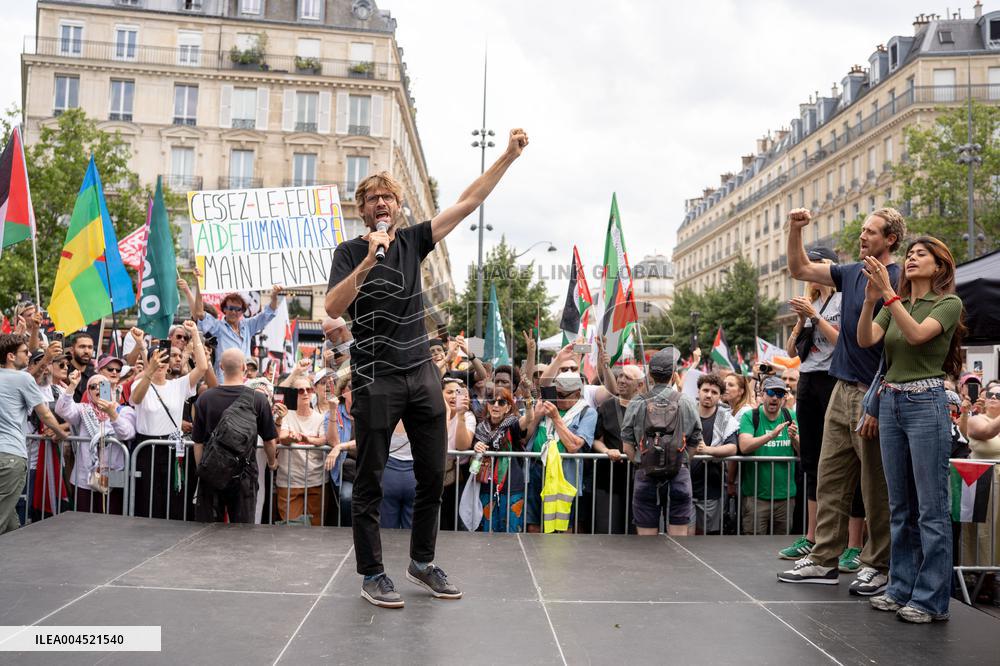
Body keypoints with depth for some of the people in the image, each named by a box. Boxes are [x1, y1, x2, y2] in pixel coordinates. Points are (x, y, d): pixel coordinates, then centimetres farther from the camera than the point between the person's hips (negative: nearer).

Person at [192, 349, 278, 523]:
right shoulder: (258, 399, -9)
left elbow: (198, 442, 1)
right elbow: (270, 440, -1)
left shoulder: (204, 398, -6)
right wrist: (272, 461, 19)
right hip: (244, 473, -1)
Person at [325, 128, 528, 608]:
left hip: (422, 374, 5)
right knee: (370, 481, 3)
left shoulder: (413, 241, 9)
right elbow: (333, 308, -18)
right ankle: (372, 574, 15)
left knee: (433, 475, 10)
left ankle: (422, 562, 26)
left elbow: (469, 202, 8)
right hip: (376, 379, -4)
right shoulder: (350, 252, -2)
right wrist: (369, 261, -28)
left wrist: (509, 155, 4)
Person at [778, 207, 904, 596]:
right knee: (830, 480, 9)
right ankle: (824, 560, 17)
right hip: (843, 389, 8)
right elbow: (800, 270, 22)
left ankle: (878, 566, 15)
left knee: (876, 488, 3)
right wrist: (795, 229, 8)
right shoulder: (852, 273, 12)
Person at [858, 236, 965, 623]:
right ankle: (902, 588, 21)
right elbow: (865, 341, -2)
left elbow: (917, 334, -19)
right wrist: (870, 300, -15)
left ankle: (932, 598, 4)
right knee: (900, 506, 12)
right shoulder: (894, 306, 14)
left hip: (926, 403, -6)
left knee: (931, 507, -3)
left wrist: (888, 293, -24)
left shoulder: (949, 303, -2)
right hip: (891, 402, 6)